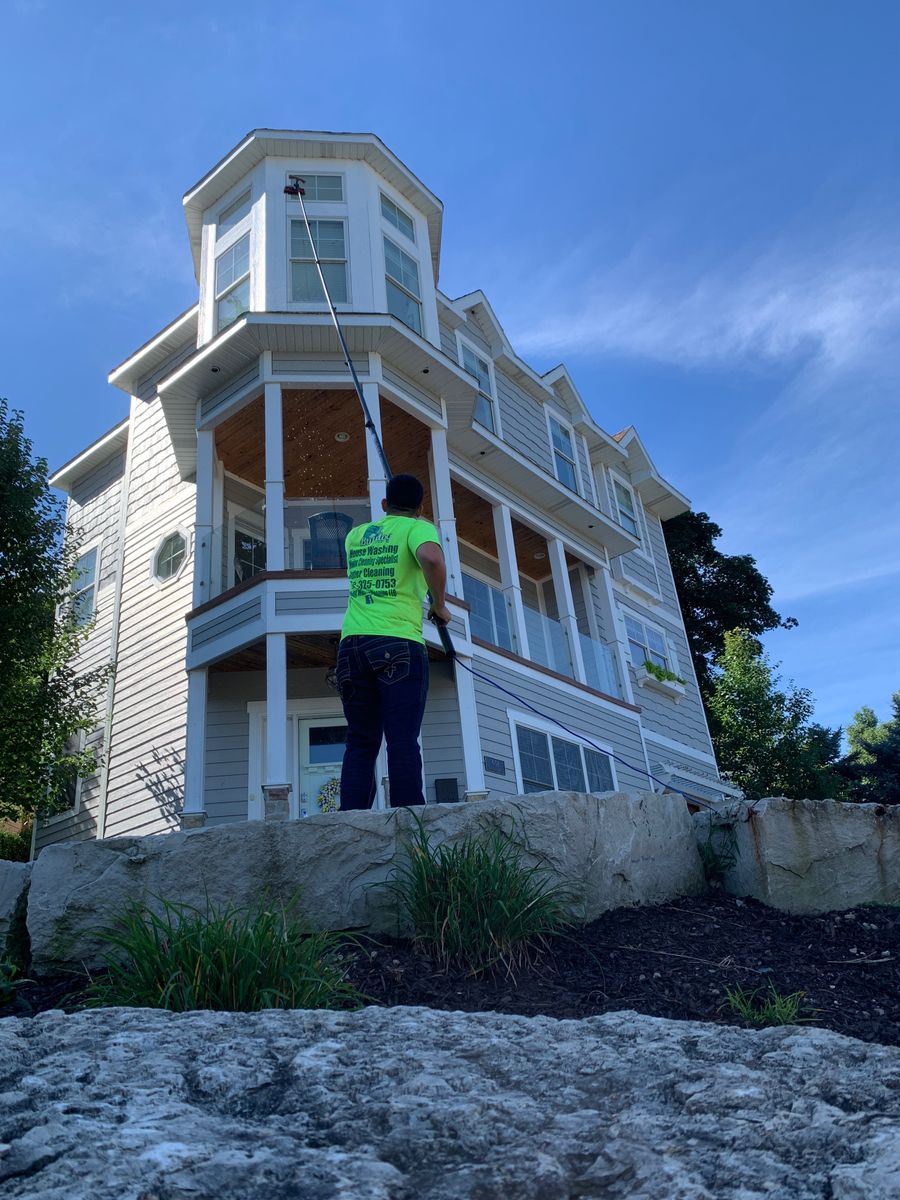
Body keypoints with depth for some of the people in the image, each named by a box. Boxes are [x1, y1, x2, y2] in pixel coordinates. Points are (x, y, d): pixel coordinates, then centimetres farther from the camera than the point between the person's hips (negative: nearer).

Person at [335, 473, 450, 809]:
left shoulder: (356, 534, 22)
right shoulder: (418, 527, 6)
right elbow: (432, 558, -17)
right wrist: (439, 604, -2)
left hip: (352, 643, 5)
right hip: (399, 643, -5)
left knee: (360, 743, 6)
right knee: (402, 741, -8)